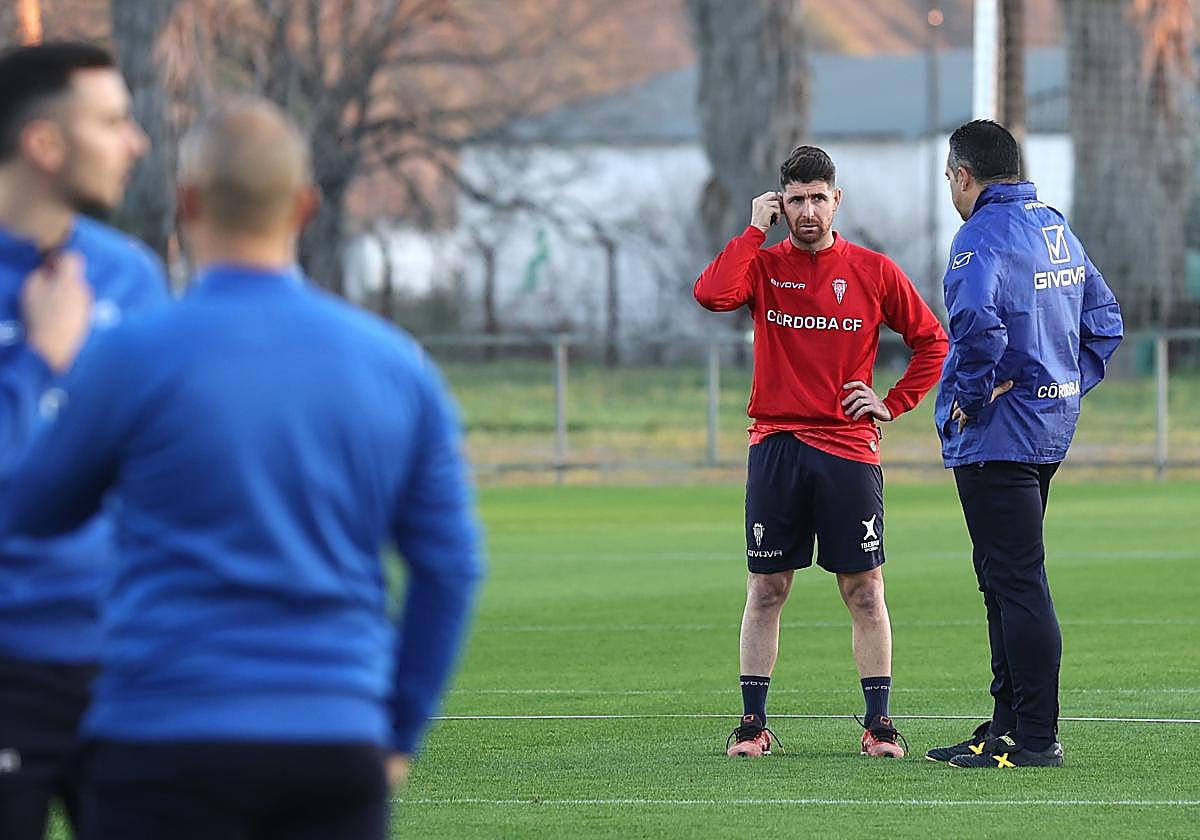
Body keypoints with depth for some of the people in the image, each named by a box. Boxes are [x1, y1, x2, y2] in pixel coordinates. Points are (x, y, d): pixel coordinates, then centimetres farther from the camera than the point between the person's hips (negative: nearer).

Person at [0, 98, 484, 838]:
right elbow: (450, 564, 8)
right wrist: (400, 735, 17)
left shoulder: (133, 358, -6)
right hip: (339, 747, 4)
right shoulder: (398, 365, 6)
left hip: (170, 748, -3)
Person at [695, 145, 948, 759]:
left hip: (849, 449, 0)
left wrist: (894, 404, 1)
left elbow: (932, 342, 12)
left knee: (864, 590, 1)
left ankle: (878, 723, 6)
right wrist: (755, 229, -10)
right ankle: (753, 723, 7)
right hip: (775, 448, 0)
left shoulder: (874, 272, 4)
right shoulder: (763, 265, 4)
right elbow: (712, 294, -18)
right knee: (766, 588, 3)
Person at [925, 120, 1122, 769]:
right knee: (1004, 576, 17)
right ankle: (1007, 725, 22)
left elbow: (977, 321, -32)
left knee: (1016, 581, -8)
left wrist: (971, 394, -18)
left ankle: (1035, 738, -8)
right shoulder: (1057, 229, 15)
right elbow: (1105, 319, 20)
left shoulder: (984, 233, -14)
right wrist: (1070, 383, 14)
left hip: (996, 436, -9)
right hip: (1052, 425, 9)